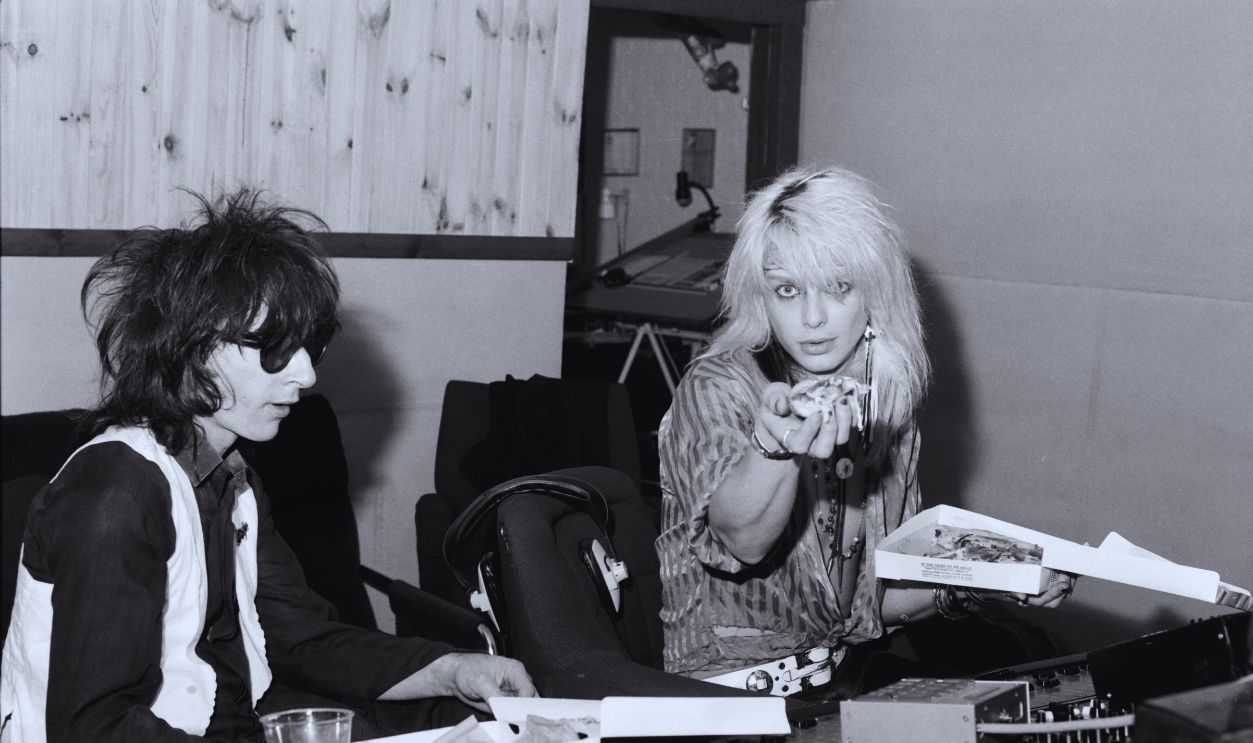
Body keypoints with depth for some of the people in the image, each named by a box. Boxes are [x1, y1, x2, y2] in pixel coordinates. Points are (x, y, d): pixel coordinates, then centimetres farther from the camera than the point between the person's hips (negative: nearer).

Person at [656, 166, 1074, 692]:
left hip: (847, 675, 6)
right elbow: (744, 541, -29)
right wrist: (775, 445, -47)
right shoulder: (715, 388, -10)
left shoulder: (889, 406, 7)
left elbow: (871, 598, 14)